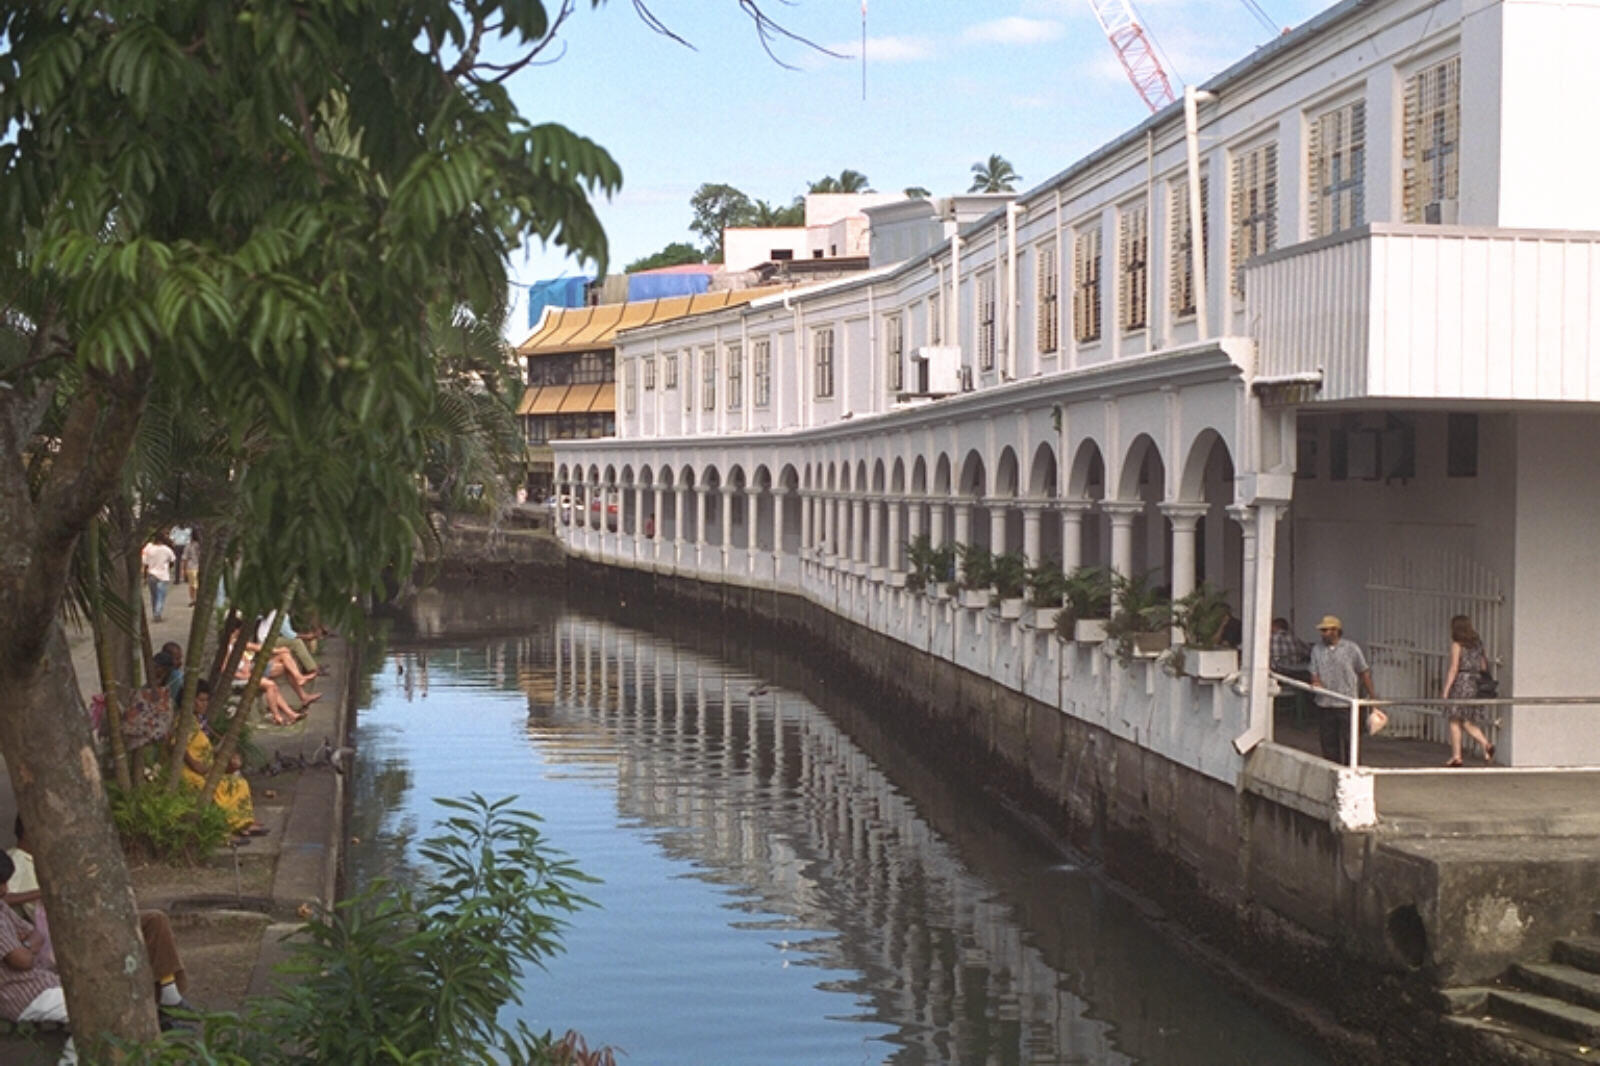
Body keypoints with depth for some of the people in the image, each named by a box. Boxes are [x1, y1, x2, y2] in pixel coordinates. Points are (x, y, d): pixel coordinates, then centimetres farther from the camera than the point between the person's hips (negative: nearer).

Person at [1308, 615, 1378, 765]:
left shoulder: (1351, 648, 1)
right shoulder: (1317, 650, 10)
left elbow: (1364, 673, 6)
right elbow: (1314, 674, 8)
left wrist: (1373, 697, 5)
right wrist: (1316, 683, -16)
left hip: (1348, 705, -3)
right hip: (1325, 705, 3)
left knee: (1351, 744, -2)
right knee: (1329, 744, 5)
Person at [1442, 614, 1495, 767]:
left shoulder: (1457, 644, -5)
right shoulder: (1478, 643, 14)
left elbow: (1454, 669, -10)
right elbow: (1484, 666, 14)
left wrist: (1446, 689, -9)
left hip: (1461, 683, -6)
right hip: (1475, 684, 6)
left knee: (1455, 721, 1)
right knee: (1468, 722, 10)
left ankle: (1456, 756, -1)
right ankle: (1486, 744, -12)